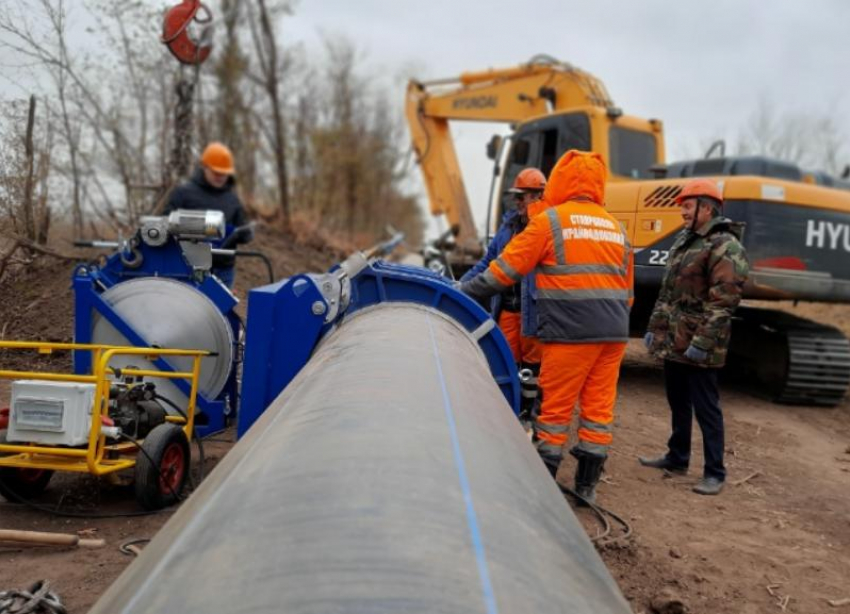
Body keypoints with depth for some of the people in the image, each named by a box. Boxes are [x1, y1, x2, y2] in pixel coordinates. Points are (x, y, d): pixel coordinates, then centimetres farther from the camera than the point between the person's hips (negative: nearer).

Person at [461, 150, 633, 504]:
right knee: (599, 405, 9)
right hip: (613, 334, 6)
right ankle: (587, 484, 17)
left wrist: (465, 292, 6)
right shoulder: (615, 227, 16)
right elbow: (627, 289, 19)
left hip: (570, 332, -6)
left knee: (556, 406, 2)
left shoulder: (550, 221, -3)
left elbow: (506, 268, -2)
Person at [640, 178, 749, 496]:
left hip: (698, 347, -9)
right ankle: (677, 458, 33)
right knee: (678, 403, 19)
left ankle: (714, 473, 8)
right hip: (672, 341, 9)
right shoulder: (684, 240, 15)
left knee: (705, 408, -1)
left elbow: (723, 302, -21)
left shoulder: (726, 247, -14)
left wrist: (702, 342, -23)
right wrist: (654, 328, 18)